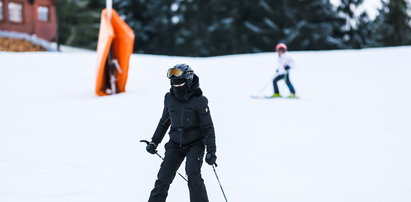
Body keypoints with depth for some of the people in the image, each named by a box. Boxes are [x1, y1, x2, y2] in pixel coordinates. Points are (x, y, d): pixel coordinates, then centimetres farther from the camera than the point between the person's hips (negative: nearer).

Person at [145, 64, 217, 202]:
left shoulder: (199, 101, -13)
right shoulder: (170, 98, 0)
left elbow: (208, 127, -9)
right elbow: (164, 122, 15)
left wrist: (211, 151, -14)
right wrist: (154, 142, 16)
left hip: (195, 145, -4)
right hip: (175, 144, 4)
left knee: (193, 174, -21)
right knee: (164, 177, -3)